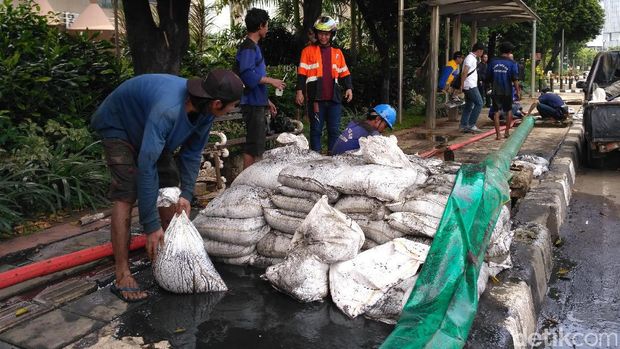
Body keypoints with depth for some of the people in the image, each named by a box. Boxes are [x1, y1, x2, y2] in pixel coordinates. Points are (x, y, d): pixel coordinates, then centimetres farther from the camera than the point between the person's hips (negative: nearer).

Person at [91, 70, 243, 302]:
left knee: (170, 188, 3)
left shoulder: (204, 111, -19)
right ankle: (122, 276, -14)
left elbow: (192, 153, -6)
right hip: (118, 126, -7)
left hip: (150, 129, 8)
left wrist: (186, 194, -15)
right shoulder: (167, 110, -44)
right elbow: (146, 167, -44)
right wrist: (151, 226, -40)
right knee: (126, 194, -19)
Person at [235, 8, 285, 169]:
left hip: (257, 104, 10)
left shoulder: (254, 47, 18)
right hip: (253, 105, -10)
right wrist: (271, 80, -14)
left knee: (257, 145, 14)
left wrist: (267, 101, 22)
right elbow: (248, 76, -25)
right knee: (253, 146, -7)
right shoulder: (248, 48, -12)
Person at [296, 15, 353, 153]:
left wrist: (349, 88, 2)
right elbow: (302, 73, 1)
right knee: (316, 130, 2)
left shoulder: (337, 52, 16)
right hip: (316, 98, -3)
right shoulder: (308, 51, 6)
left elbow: (344, 73, 17)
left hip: (334, 98, 3)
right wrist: (299, 91, -9)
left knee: (334, 130, 5)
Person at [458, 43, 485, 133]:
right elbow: (464, 72, -21)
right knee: (479, 103, -9)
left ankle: (463, 126, 12)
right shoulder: (470, 58, -13)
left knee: (469, 106, 11)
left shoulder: (472, 58, 19)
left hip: (471, 86, 10)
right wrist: (462, 85, -21)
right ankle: (471, 125, -8)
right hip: (471, 86, -10)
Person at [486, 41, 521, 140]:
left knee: (496, 112, 4)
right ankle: (507, 132, 20)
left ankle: (497, 134, 0)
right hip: (507, 91, -1)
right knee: (508, 111, 16)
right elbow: (515, 79, -10)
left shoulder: (493, 62, 3)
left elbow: (488, 77, 7)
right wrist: (518, 91, -5)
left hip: (495, 91, 2)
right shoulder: (512, 63, -5)